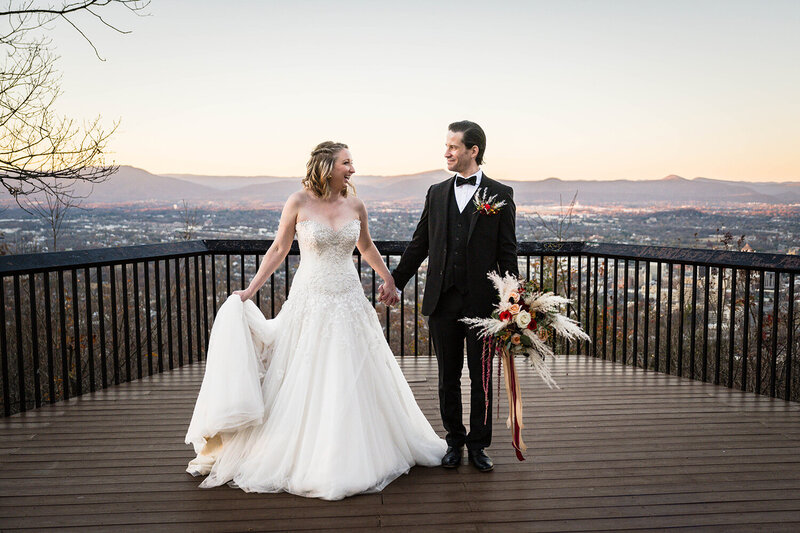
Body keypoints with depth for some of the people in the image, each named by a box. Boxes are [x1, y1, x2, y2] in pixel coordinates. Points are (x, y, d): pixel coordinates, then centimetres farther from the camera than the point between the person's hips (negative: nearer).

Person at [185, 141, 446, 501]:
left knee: (355, 381, 10)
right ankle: (303, 459, 23)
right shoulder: (299, 203, -7)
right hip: (310, 302, -3)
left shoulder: (355, 207, 3)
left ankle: (351, 459, 29)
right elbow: (279, 249, 1)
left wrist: (388, 279, 25)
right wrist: (250, 290, -1)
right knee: (305, 382, 4)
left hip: (349, 302, 3)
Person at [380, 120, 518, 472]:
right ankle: (455, 442, 27)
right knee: (448, 376, 11)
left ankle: (478, 445, 23)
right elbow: (419, 244, 15)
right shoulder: (436, 193, 10)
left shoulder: (500, 195, 0)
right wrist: (395, 281, 13)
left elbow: (507, 252, -1)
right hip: (442, 300, 3)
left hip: (481, 301, -3)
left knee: (481, 377, 8)